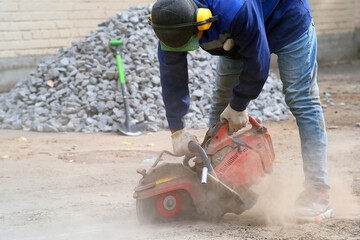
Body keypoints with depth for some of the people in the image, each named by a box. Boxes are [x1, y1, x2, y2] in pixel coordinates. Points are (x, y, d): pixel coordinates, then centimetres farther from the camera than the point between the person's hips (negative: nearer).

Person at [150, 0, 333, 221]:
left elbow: (257, 63, -30)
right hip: (236, 36, 7)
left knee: (301, 100, -14)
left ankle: (317, 193, -19)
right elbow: (172, 76, -15)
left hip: (286, 18, -7)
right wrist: (177, 130, -12)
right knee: (222, 99, 2)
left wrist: (239, 107, -17)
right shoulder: (173, 22, -25)